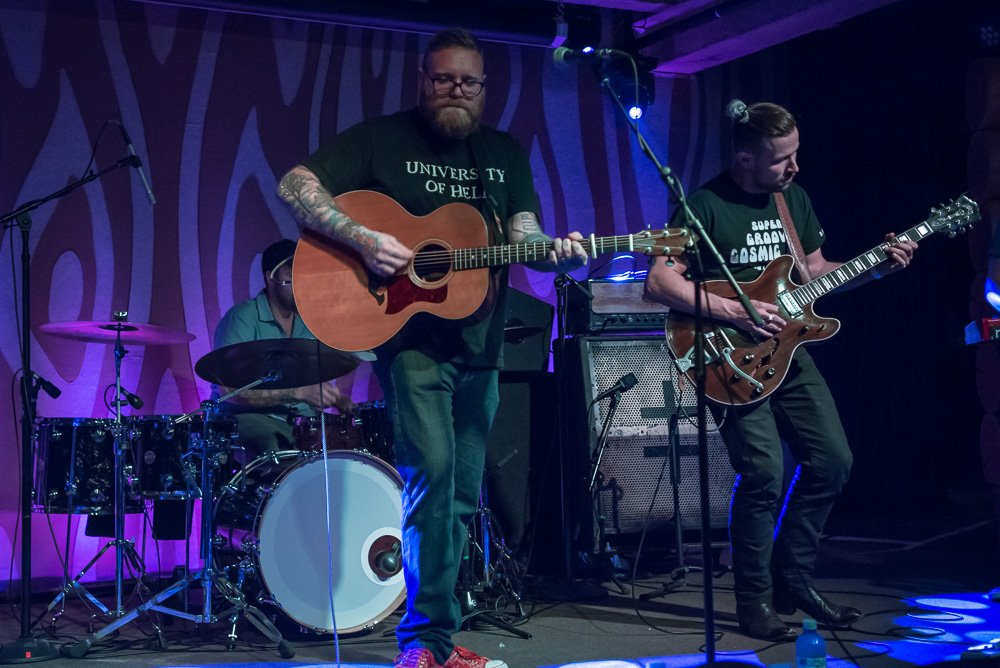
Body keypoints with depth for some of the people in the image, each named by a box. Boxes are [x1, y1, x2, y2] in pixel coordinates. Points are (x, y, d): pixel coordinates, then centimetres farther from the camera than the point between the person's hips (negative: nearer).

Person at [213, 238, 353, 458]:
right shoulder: (242, 319, -9)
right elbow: (231, 390, -19)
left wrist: (338, 399, 1)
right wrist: (299, 393, -24)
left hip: (302, 422, 7)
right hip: (249, 418, -7)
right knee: (273, 446, -38)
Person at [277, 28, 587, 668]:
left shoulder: (506, 154, 15)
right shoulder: (382, 139, 0)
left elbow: (524, 235, 7)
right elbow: (295, 184, -7)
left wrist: (558, 252, -17)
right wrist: (364, 239, -20)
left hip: (478, 347, 6)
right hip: (410, 339, -6)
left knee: (462, 496, 8)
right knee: (431, 471, -19)